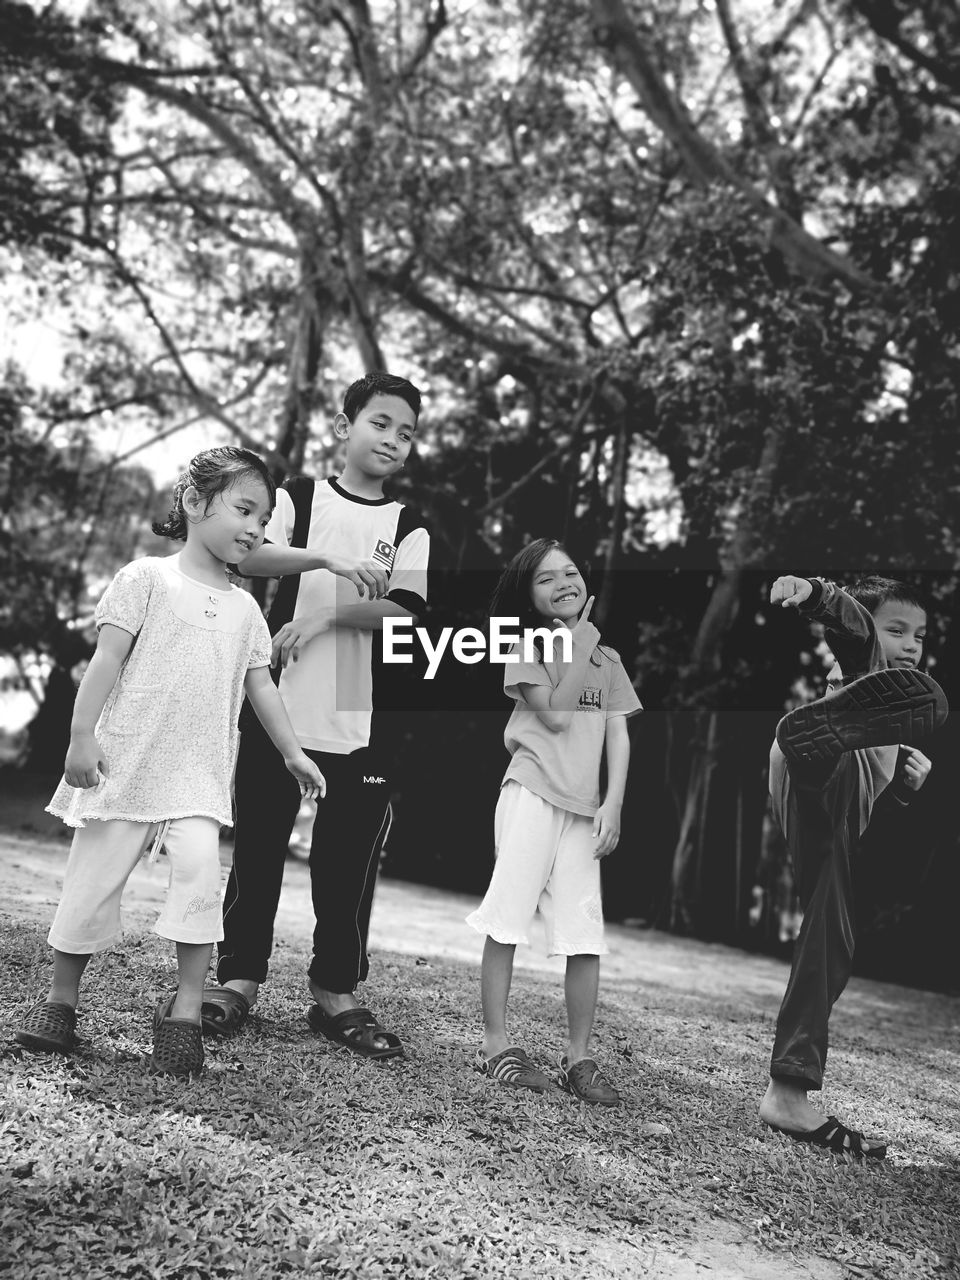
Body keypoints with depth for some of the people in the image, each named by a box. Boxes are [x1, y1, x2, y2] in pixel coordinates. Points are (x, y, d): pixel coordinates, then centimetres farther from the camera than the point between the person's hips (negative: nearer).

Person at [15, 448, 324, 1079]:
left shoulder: (244, 607, 13)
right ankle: (61, 998, 24)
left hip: (199, 776, 3)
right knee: (94, 880, 5)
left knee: (201, 869, -17)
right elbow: (107, 658, -5)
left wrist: (292, 751, 13)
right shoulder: (148, 578, -1)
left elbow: (261, 685, 17)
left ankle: (187, 1008, -5)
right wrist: (82, 733, -12)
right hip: (125, 762, -3)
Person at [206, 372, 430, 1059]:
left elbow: (402, 612, -3)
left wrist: (323, 615, -15)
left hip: (360, 720, 1)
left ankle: (336, 991, 16)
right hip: (279, 708, -1)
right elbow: (249, 554, -12)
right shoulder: (300, 495, 7)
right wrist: (328, 560, -27)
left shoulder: (409, 526, 10)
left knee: (350, 858, 4)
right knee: (258, 847, 5)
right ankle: (239, 978, 18)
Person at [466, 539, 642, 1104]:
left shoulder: (606, 658, 17)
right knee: (510, 916, -5)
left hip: (584, 806, 4)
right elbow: (555, 715, -10)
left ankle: (579, 1057, 8)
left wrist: (613, 803, -2)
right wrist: (581, 640, -5)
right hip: (531, 793, -4)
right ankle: (497, 1042, 5)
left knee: (587, 934, 0)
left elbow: (619, 734, 10)